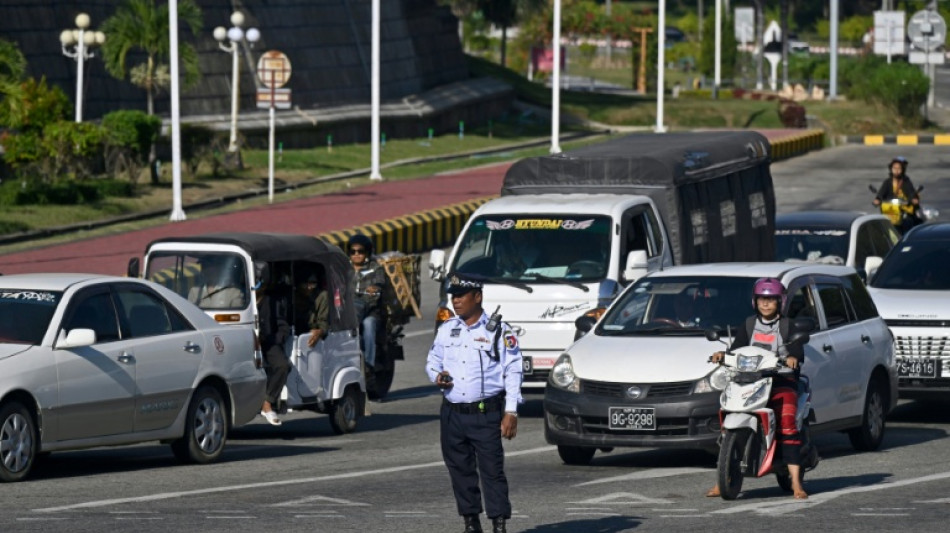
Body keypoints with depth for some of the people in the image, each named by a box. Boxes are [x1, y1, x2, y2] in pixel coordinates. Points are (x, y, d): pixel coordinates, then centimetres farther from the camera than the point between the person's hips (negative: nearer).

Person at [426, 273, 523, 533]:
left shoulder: (499, 331, -3)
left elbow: (513, 372, -3)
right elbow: (432, 360, 22)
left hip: (486, 414, -5)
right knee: (460, 470, 9)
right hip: (452, 413, 5)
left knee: (492, 469, -8)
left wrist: (511, 412, -10)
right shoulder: (446, 330, 12)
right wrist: (436, 376, -3)